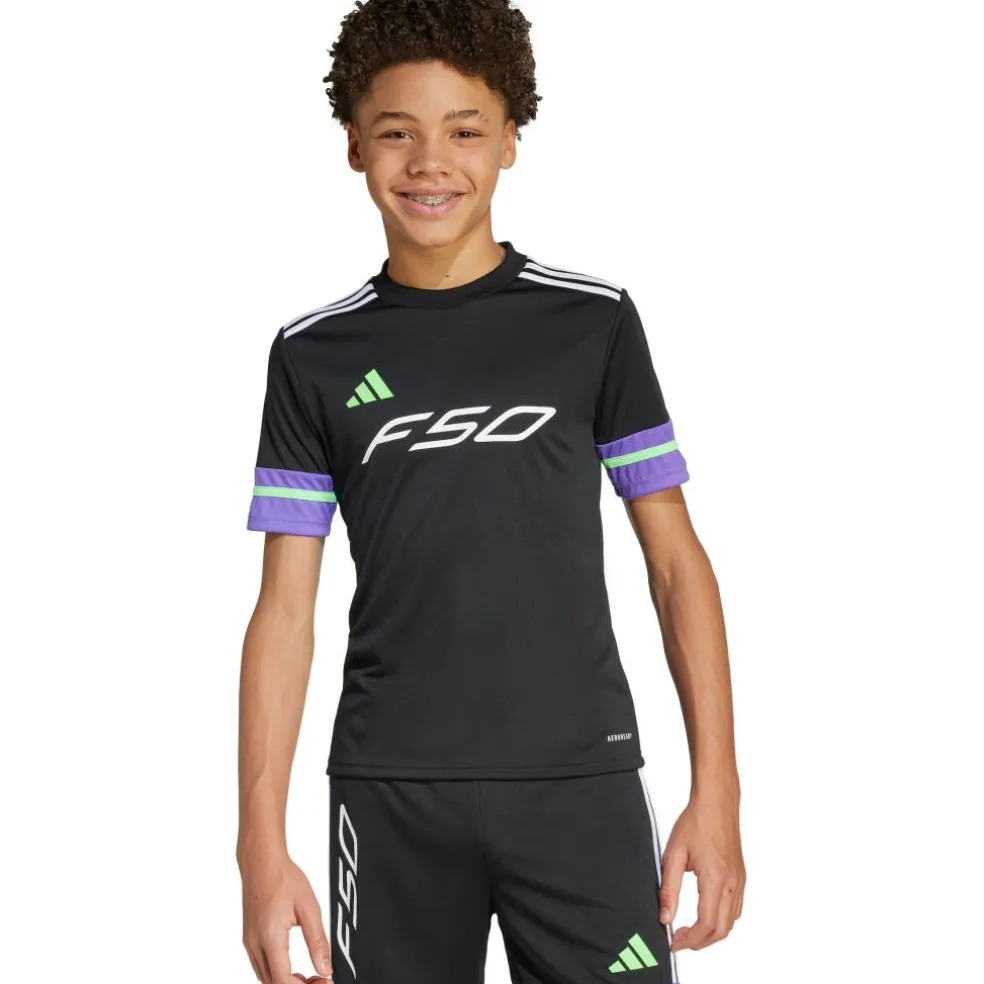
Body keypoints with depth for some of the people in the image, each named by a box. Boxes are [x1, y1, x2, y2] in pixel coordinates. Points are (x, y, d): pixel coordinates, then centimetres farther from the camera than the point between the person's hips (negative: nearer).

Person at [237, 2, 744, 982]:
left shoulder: (593, 322, 2)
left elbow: (674, 560, 4)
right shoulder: (314, 353, 4)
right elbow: (285, 607, 3)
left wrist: (716, 792, -3)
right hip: (391, 793, 1)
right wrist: (263, 846, -5)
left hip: (582, 784, -1)